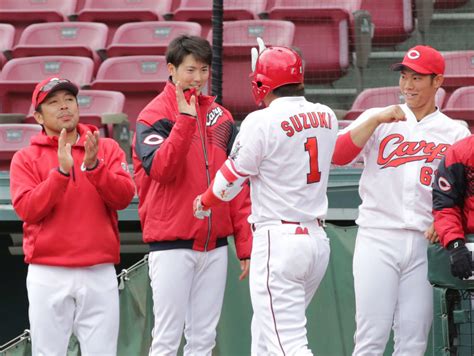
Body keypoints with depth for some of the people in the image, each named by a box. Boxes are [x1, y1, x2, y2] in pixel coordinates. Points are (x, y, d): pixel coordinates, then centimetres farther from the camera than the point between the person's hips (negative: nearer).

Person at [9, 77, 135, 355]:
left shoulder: (107, 149, 11)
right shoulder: (26, 159, 7)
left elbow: (124, 196, -2)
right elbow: (27, 210, -7)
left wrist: (93, 166, -17)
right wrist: (61, 171, -16)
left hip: (100, 274, 1)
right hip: (48, 276, -1)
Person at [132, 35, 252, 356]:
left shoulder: (221, 116, 12)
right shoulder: (155, 115, -3)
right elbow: (160, 169, -19)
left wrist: (245, 244, 7)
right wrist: (185, 119, -22)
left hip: (215, 244, 5)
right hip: (172, 244, -5)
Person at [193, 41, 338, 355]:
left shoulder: (261, 122, -13)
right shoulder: (326, 117, 6)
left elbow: (231, 180, -3)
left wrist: (204, 204, 16)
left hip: (279, 238, -8)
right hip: (318, 239, 8)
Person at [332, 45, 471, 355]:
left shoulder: (455, 133, 10)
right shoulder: (377, 119, 9)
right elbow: (338, 155, -5)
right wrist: (376, 120, -15)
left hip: (426, 244, 1)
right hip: (378, 239, -1)